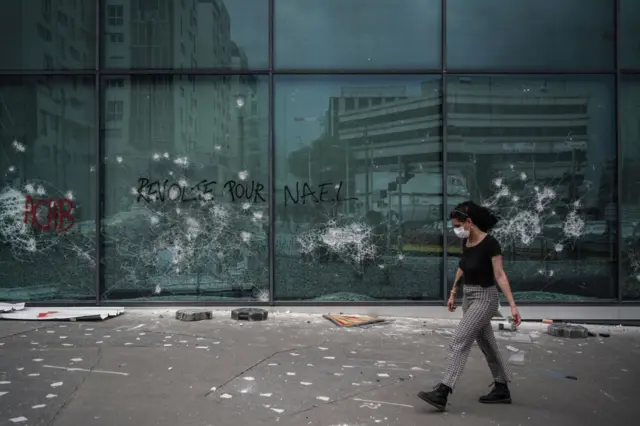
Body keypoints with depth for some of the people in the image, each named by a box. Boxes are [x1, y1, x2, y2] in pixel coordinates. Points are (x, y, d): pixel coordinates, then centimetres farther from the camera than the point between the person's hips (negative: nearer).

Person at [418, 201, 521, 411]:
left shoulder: (490, 243, -19)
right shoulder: (466, 242, 3)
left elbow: (500, 276, -19)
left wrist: (512, 305, -23)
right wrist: (453, 293, 22)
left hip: (484, 298, -8)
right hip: (469, 297, 8)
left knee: (459, 342, -13)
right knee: (487, 344, 16)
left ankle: (442, 393, -14)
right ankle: (502, 389, 28)